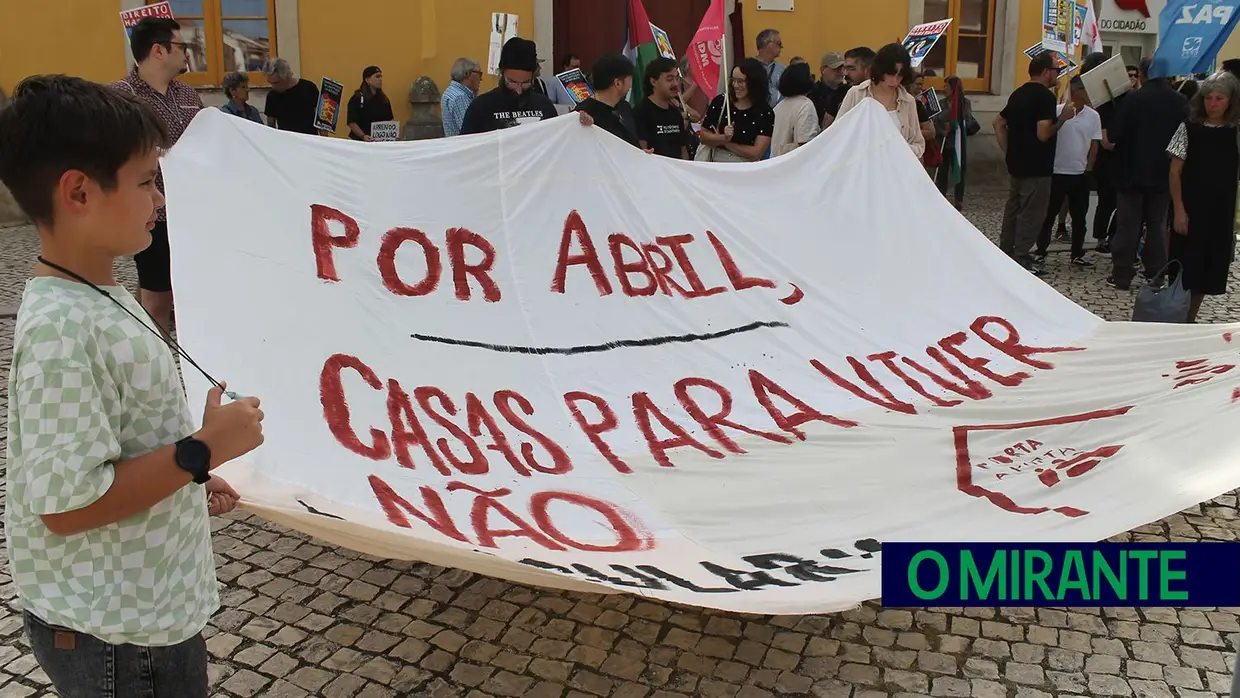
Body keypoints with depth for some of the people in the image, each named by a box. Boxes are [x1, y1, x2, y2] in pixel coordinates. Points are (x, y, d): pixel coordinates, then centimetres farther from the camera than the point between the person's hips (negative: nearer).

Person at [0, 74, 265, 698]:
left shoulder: (96, 296, 3)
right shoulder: (64, 330, -26)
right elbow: (69, 502, -27)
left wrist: (188, 479, 14)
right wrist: (203, 449, -22)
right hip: (112, 634, -9)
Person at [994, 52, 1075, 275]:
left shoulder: (1018, 93, 10)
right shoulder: (1045, 96, -16)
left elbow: (999, 123, 17)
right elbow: (1043, 134, -23)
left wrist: (1008, 151, 15)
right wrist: (1063, 118, -11)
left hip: (1016, 164, 9)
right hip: (1036, 168, -9)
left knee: (1013, 209, 16)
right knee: (1031, 215, -2)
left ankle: (1005, 254, 23)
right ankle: (1021, 260, 0)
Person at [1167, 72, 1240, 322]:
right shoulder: (1189, 127, -3)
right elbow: (1175, 173, -4)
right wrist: (1179, 210, -10)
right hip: (1190, 210, -3)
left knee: (1209, 267, 9)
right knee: (1184, 267, 1)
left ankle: (1190, 319, 22)